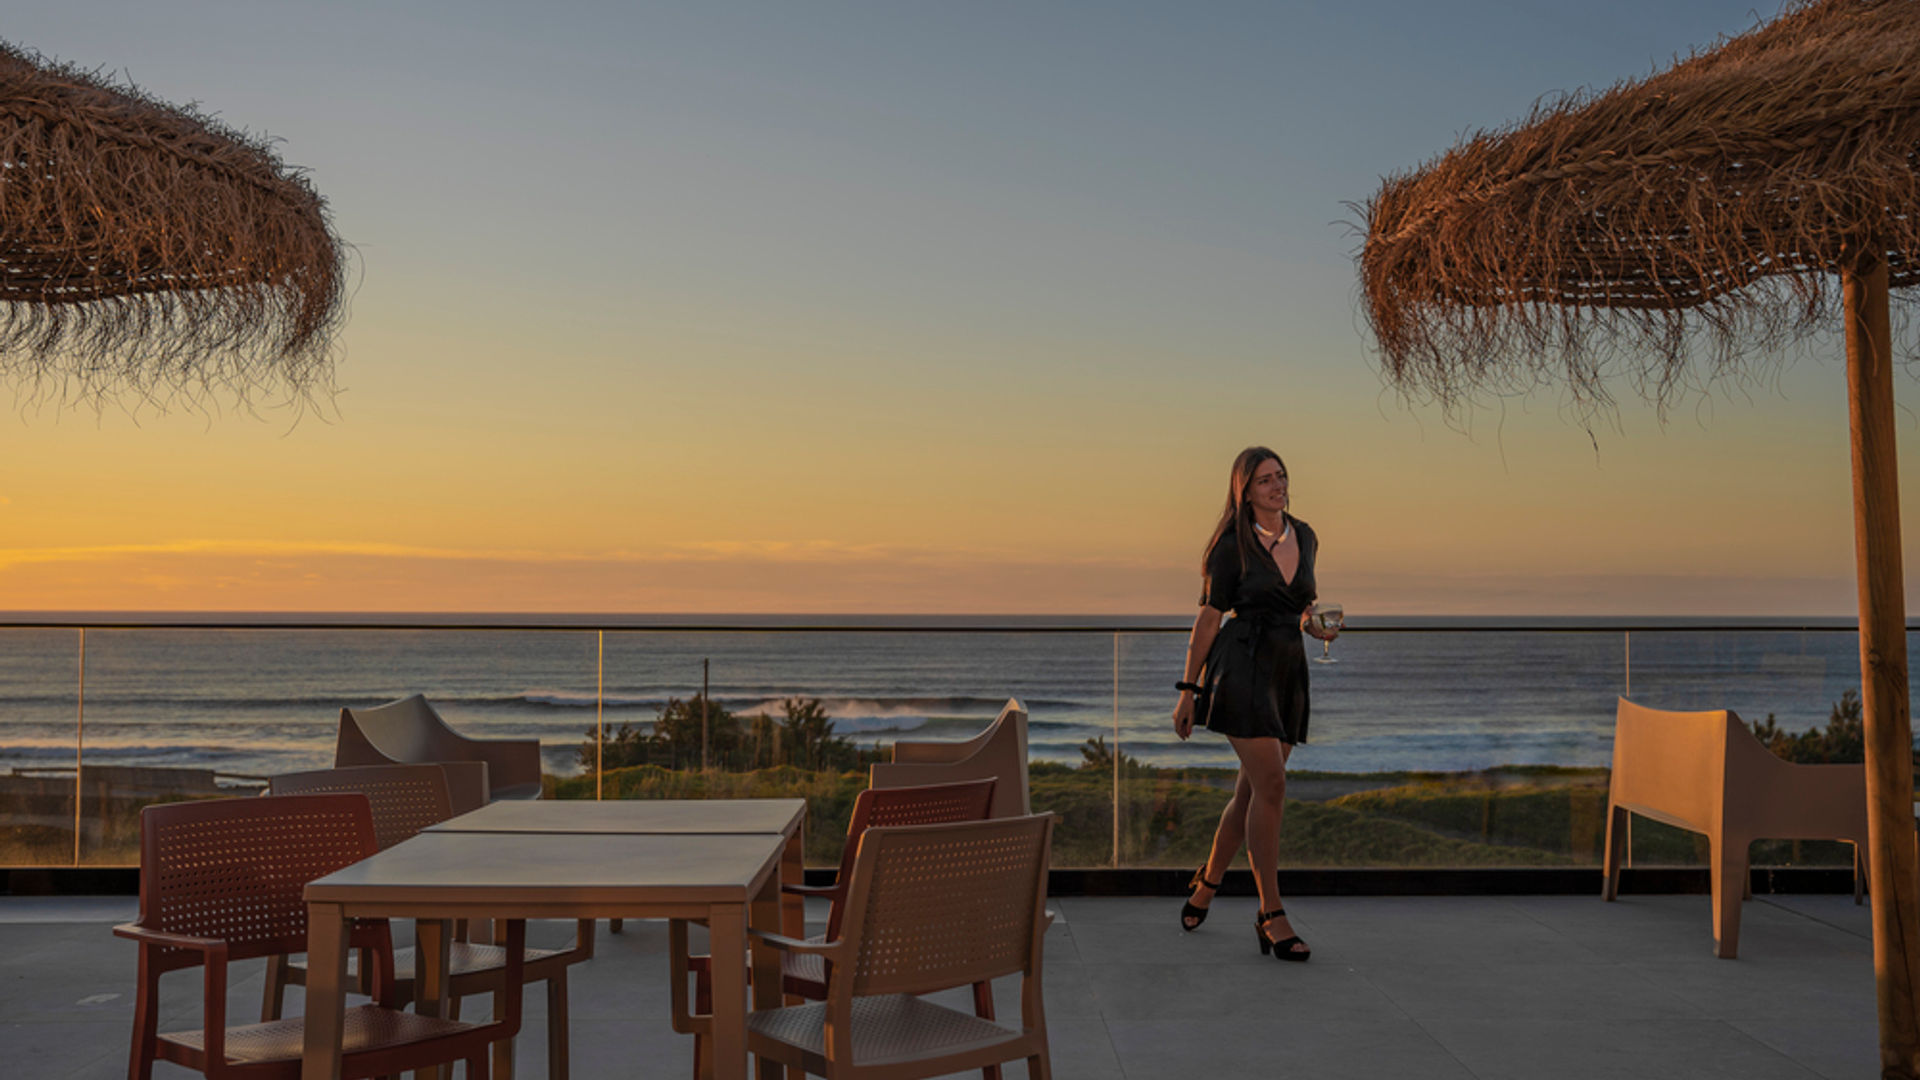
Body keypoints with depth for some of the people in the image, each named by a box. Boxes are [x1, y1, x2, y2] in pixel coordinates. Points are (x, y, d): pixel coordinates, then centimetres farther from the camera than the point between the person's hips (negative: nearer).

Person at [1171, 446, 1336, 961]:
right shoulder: (1233, 545, -6)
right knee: (1271, 785, -15)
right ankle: (1271, 916, -9)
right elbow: (1208, 618, -3)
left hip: (1289, 671, 6)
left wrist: (1316, 625, 0)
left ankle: (1207, 882, 30)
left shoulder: (1305, 537, 11)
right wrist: (1188, 690, -3)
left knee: (1252, 790, 10)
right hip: (1242, 667, -6)